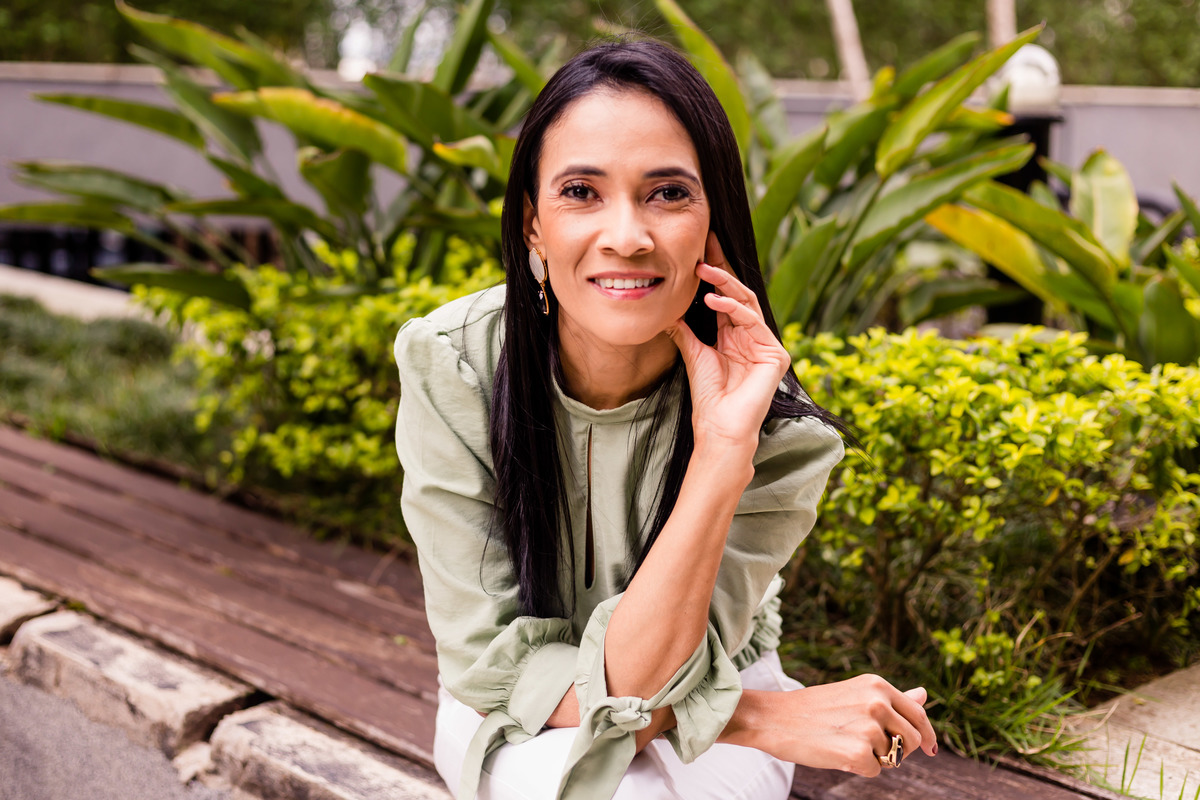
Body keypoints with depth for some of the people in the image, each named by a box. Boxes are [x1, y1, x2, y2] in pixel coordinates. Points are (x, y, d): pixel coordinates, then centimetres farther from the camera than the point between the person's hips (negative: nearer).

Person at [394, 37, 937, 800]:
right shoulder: (449, 366, -23)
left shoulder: (779, 430, -25)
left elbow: (635, 678, -28)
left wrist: (723, 449, -39)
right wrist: (759, 716, -27)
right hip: (519, 725, 0)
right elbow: (486, 659, -20)